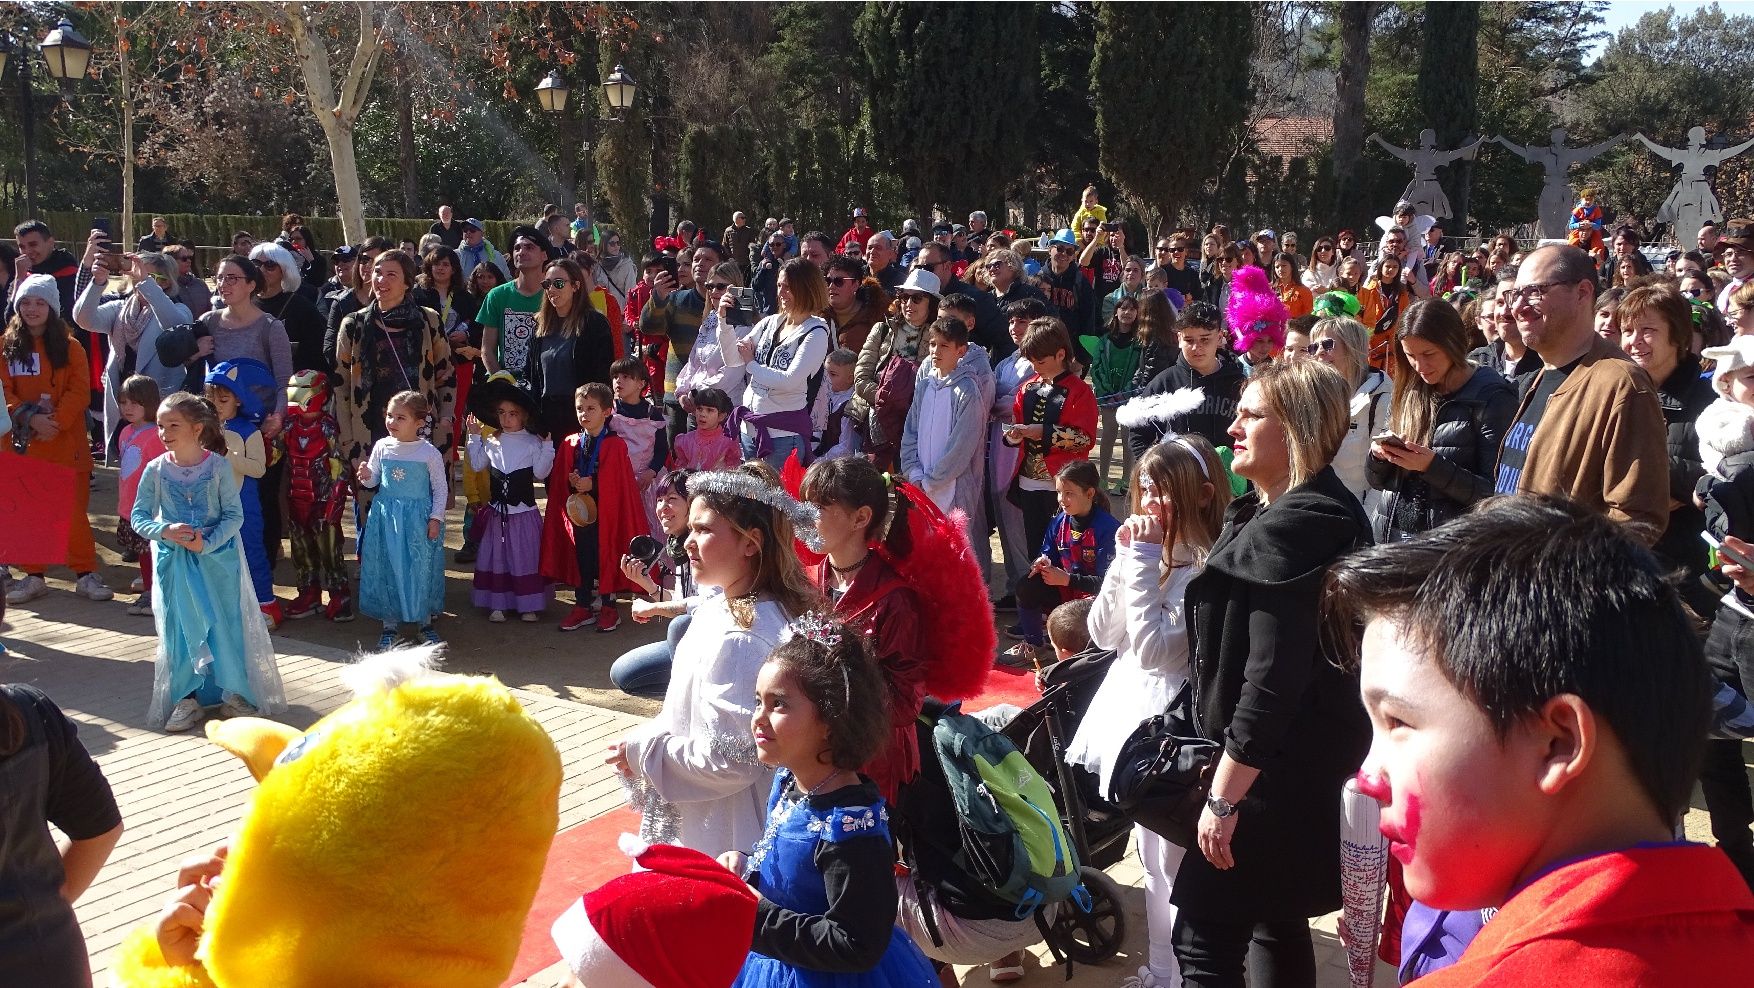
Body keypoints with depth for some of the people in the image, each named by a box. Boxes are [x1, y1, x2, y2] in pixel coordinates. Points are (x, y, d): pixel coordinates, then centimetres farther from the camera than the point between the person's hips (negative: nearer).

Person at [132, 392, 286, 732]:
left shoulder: (218, 466, -10)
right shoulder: (156, 470, -4)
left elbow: (235, 515, -9)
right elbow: (138, 516, 0)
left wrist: (207, 543, -22)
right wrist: (165, 531, -19)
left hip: (217, 558, -2)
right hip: (174, 561, 2)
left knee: (226, 623, 3)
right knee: (180, 627, 5)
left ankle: (235, 693, 16)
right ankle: (187, 697, 15)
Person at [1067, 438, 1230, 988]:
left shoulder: (1207, 566, -20)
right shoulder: (1147, 551, 7)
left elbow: (1154, 647, -24)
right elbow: (1103, 633, 6)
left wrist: (1145, 560, -21)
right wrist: (1126, 559, -4)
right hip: (1134, 706, 9)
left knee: (1173, 864, 0)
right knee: (1152, 857, 20)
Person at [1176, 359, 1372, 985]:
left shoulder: (1290, 528, -22)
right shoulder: (1316, 511, 12)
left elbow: (1272, 679, -27)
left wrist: (1224, 796, -23)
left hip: (1277, 770, -11)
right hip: (1304, 759, 11)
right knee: (1276, 924, 21)